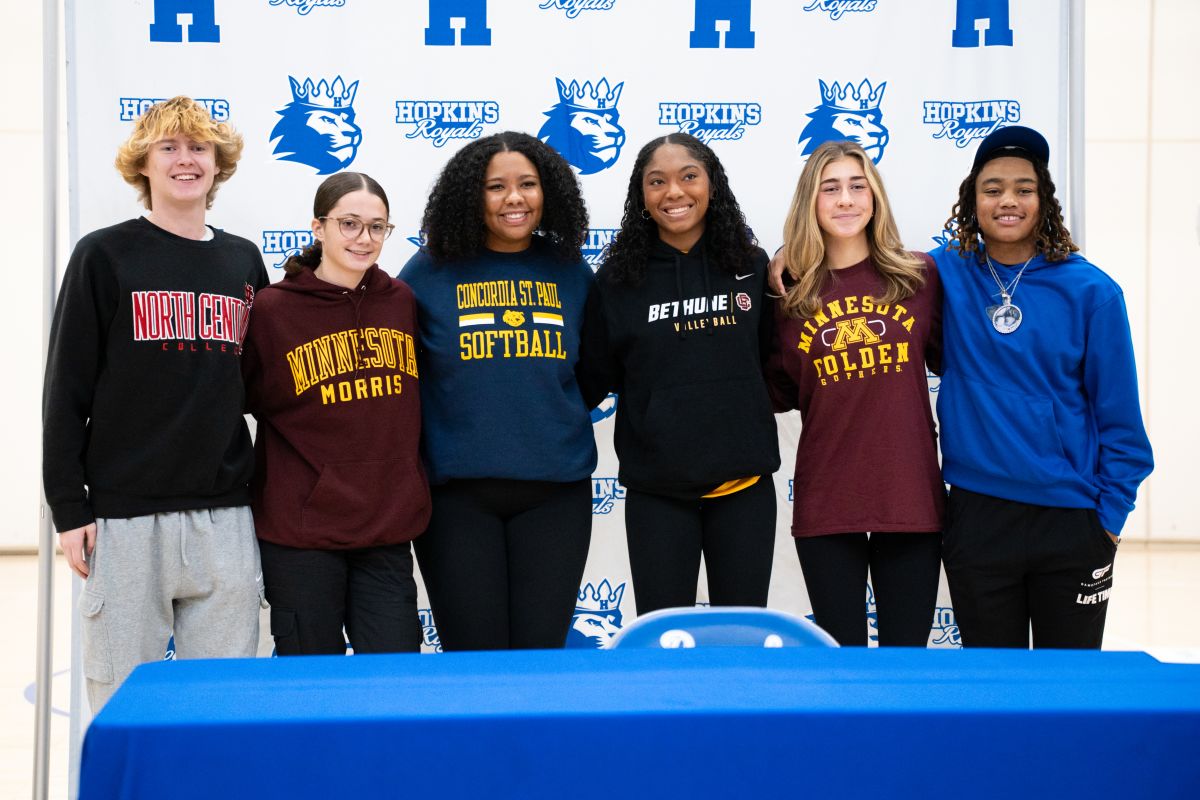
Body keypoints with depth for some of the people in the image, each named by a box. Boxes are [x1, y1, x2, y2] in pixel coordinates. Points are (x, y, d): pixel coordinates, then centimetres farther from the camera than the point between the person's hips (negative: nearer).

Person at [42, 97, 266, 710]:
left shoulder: (244, 262, 12)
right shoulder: (105, 256, 1)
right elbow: (66, 389, -1)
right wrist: (69, 509, -6)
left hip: (225, 516, 3)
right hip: (126, 516, -3)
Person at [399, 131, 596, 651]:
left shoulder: (572, 274, 8)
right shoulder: (430, 272, 0)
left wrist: (559, 422, 9)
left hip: (555, 490, 2)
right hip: (458, 491, -2)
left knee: (541, 653, 4)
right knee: (473, 657, 1)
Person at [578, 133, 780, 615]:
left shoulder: (751, 266, 3)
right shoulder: (619, 279, -2)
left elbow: (772, 361, 13)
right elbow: (592, 377, 2)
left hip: (744, 485, 1)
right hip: (657, 489, -1)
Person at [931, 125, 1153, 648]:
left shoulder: (1090, 291, -3)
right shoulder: (945, 276, 1)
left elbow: (1117, 412, -1)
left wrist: (1113, 510, -3)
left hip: (1072, 520, -1)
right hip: (976, 514, 1)